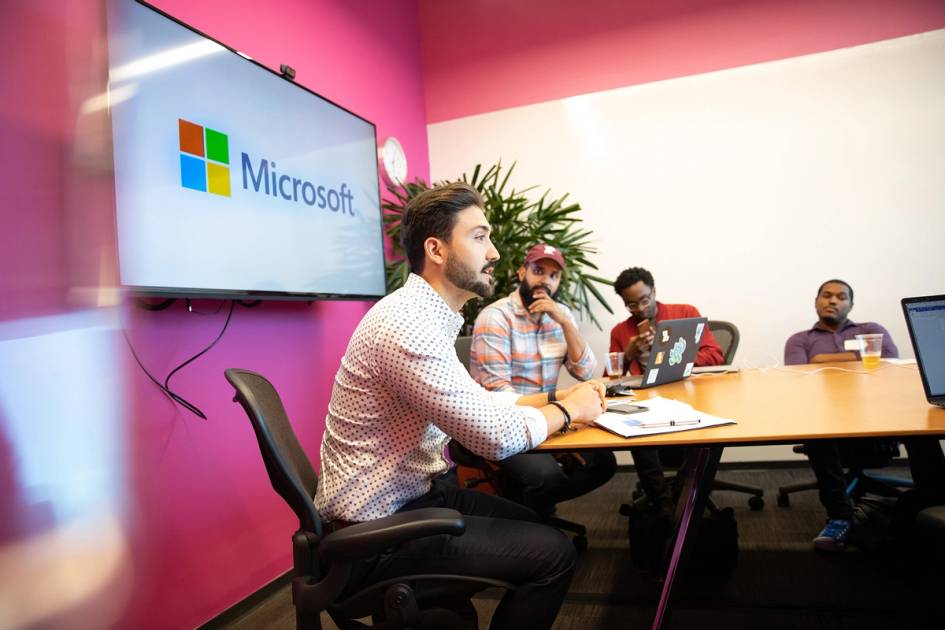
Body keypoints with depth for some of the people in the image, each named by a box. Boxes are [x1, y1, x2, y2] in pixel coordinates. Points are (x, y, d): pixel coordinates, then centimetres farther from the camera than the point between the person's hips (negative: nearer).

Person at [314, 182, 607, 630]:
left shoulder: (428, 316, 7)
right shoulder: (405, 324, -26)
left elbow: (477, 402, 14)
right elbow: (496, 437, -27)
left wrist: (555, 399, 3)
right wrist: (567, 411, -9)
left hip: (411, 494, 10)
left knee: (534, 526, 19)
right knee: (552, 553, -8)